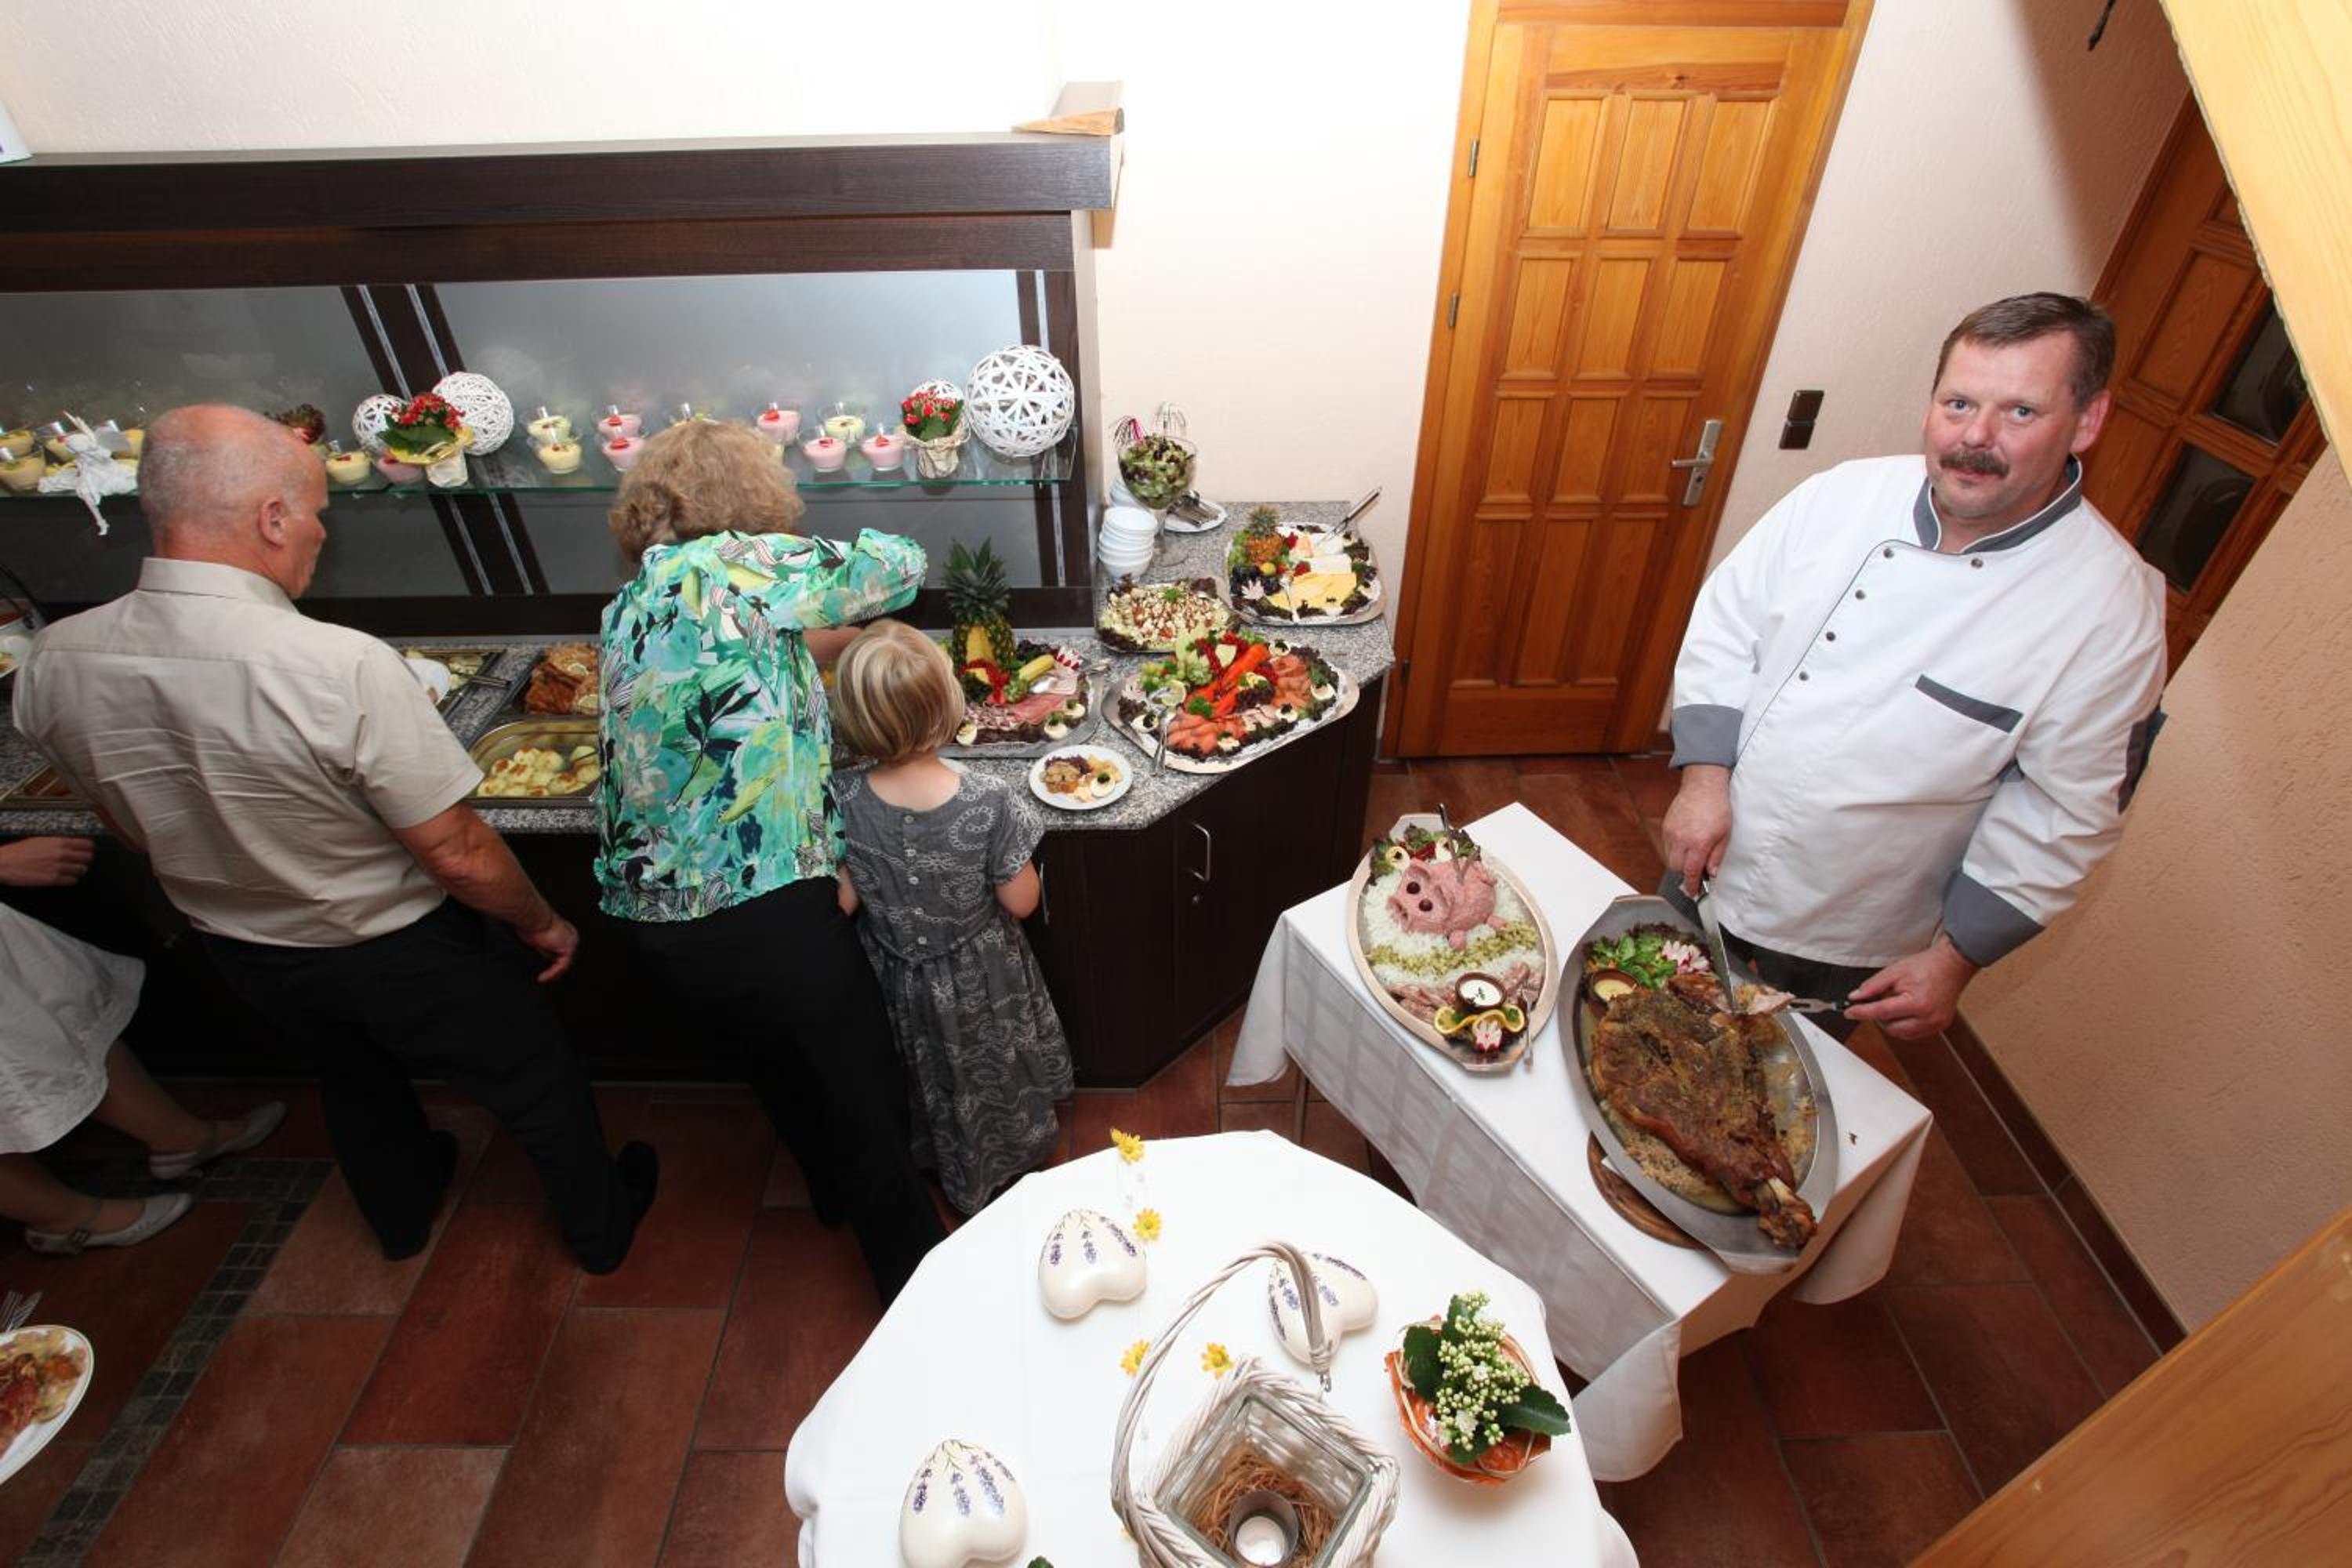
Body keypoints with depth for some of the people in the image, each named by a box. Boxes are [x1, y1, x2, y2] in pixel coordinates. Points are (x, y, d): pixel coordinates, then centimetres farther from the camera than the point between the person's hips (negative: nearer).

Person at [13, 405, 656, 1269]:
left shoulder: (53, 664, -14)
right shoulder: (343, 666, -35)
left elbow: (137, 830, 3)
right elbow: (458, 854, -28)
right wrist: (541, 923, -10)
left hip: (243, 956, 6)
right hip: (403, 953, -5)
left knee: (353, 1080, 33)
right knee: (533, 1081, 19)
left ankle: (402, 1214, 59)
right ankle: (600, 1223, 41)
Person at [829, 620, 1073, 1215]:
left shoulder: (843, 807, -24)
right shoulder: (988, 802, -31)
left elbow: (843, 902, -12)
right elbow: (1021, 901, -19)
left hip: (900, 982, 2)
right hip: (983, 980, -1)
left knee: (930, 1083, 30)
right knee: (995, 1073, 28)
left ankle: (953, 1171, 55)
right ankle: (1012, 1160, 54)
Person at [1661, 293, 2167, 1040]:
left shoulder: (2113, 610, -17)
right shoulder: (1845, 494, -10)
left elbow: (2065, 814, -11)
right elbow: (1727, 622, -4)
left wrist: (1956, 959, -10)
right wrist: (1705, 775, -13)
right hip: (1711, 866, 3)